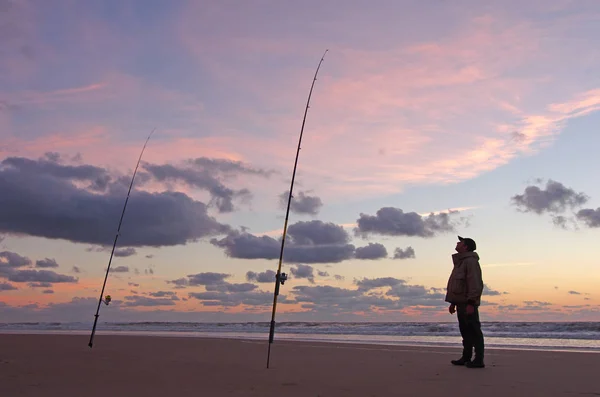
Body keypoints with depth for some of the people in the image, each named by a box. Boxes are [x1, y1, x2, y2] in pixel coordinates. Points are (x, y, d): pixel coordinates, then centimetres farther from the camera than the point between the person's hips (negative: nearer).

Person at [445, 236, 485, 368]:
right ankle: (466, 357, 20)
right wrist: (453, 303, 23)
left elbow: (475, 284, -20)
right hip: (461, 303, 10)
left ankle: (479, 360, -3)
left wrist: (471, 303, -25)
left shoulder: (470, 261, -12)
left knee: (473, 331, -7)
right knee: (465, 330, 13)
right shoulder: (460, 262, 21)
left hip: (468, 304, -10)